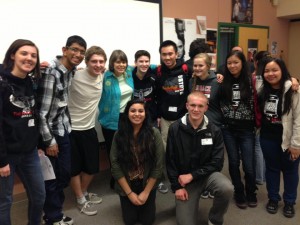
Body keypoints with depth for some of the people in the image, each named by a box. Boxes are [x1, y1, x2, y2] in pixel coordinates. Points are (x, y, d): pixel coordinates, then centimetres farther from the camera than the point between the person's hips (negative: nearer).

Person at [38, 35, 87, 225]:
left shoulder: (72, 71, 4)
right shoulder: (51, 73, -19)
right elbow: (42, 110, -19)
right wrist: (49, 141, -15)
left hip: (64, 130, 7)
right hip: (50, 132, -7)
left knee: (65, 174, 15)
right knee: (51, 178, 6)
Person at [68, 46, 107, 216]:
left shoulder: (102, 76, -2)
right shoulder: (74, 77, -20)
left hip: (89, 128, 6)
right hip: (71, 128, -5)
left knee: (92, 166, 15)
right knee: (75, 168, 8)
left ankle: (84, 193, 41)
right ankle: (81, 200, 28)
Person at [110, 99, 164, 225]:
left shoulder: (154, 133, -15)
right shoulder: (119, 135, -13)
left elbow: (158, 166, -12)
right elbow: (115, 165, -11)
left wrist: (146, 192, -11)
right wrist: (130, 193, -11)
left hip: (148, 185, 0)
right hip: (125, 186, 1)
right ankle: (130, 199, 36)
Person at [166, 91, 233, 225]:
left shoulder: (214, 131, -8)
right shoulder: (175, 129, -9)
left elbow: (217, 163, -9)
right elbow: (170, 161, -5)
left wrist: (192, 175, -17)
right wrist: (176, 186, -8)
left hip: (207, 174, 1)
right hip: (183, 178, 0)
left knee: (227, 189, -31)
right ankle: (188, 205, 27)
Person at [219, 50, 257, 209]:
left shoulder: (250, 81, -4)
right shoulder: (223, 82, 0)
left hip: (246, 129, -1)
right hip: (228, 128, 2)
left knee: (249, 165, 3)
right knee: (233, 162, 10)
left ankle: (251, 193, 30)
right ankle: (239, 193, 30)